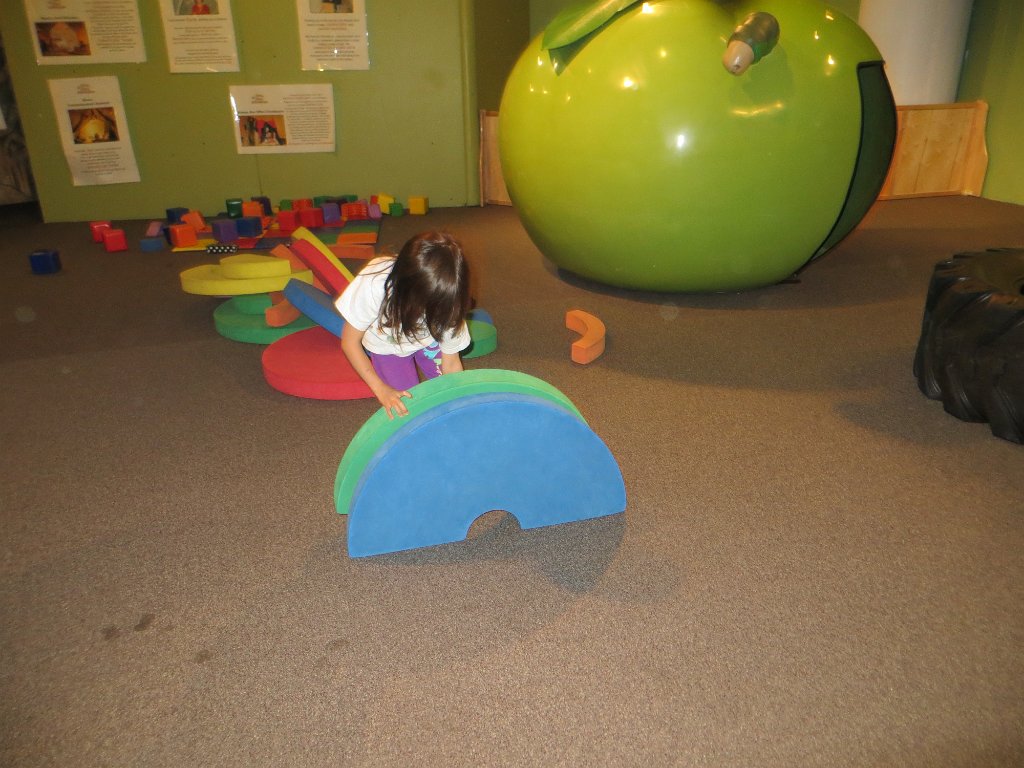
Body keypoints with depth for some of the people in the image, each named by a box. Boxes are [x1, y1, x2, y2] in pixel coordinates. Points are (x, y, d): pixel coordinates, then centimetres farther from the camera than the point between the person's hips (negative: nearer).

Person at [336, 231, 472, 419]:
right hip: (387, 345, -1)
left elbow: (451, 363, -18)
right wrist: (380, 389, -28)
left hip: (428, 340, 1)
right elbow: (350, 342, -25)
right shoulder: (373, 284, -41)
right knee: (406, 407, -11)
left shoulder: (446, 303, -34)